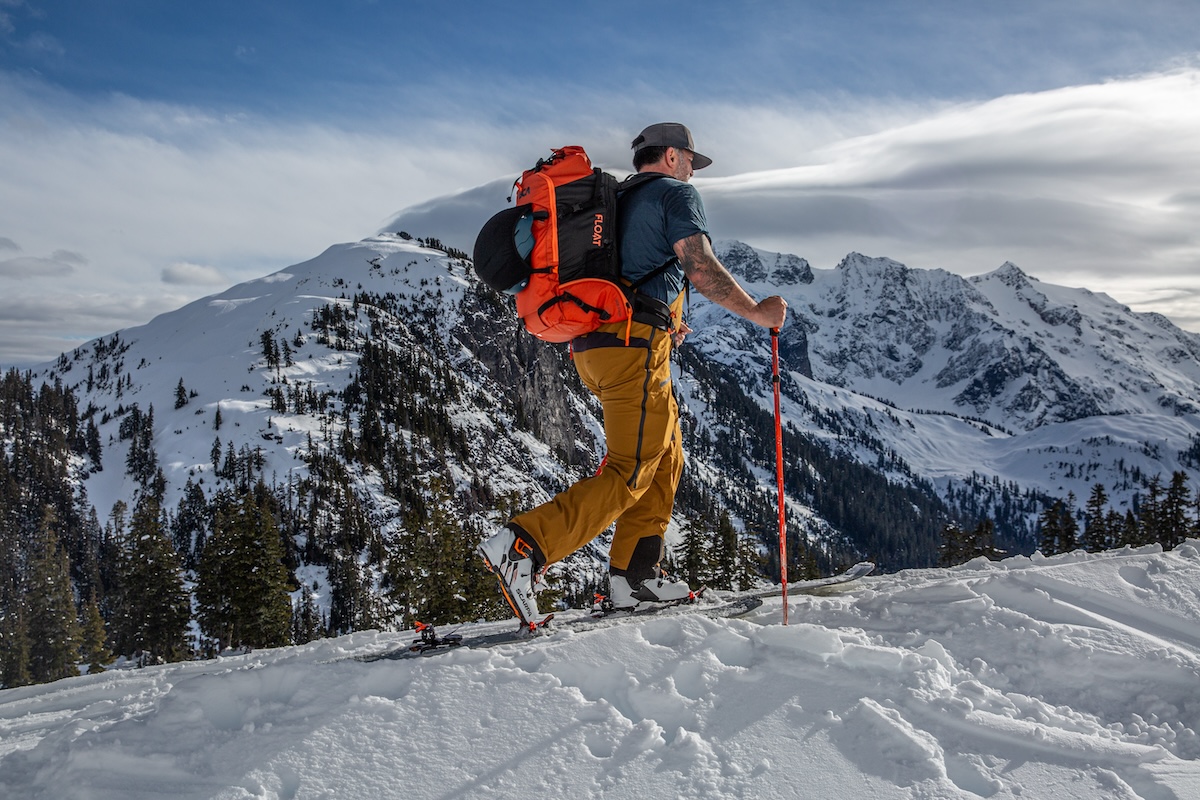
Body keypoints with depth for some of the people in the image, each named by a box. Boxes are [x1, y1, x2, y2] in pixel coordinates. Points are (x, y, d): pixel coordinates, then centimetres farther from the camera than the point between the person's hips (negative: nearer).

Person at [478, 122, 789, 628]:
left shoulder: (613, 202, 27)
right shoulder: (676, 193, 2)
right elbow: (701, 268, -12)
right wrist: (756, 312, -2)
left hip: (590, 347, 9)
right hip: (635, 345, -9)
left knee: (665, 454, 17)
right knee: (630, 475, -10)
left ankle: (635, 576, 12)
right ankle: (523, 546, -22)